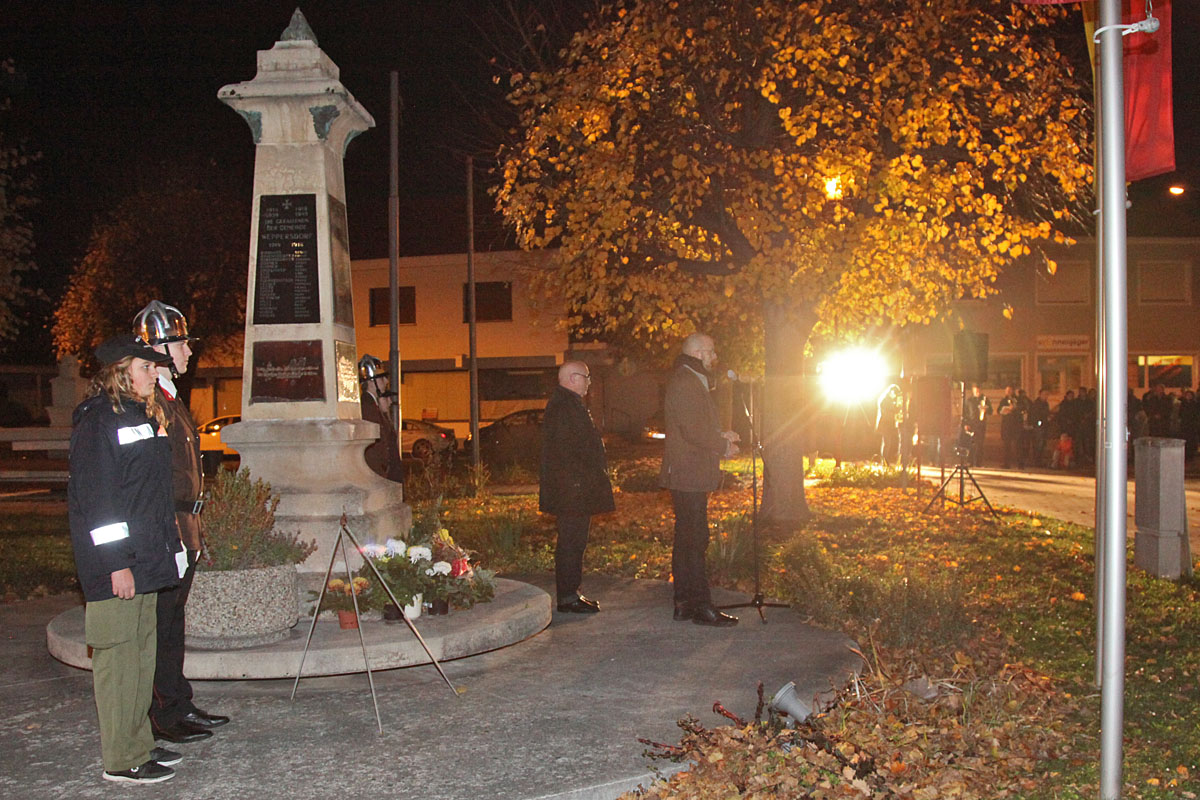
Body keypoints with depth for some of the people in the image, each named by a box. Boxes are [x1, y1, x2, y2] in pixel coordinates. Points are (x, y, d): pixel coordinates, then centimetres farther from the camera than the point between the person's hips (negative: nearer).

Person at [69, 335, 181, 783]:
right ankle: (123, 761, 4)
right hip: (116, 565, -9)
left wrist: (171, 544, 18)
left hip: (145, 560, 9)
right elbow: (95, 497, -17)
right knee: (118, 656, -3)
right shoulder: (98, 421, -12)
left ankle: (138, 745, 24)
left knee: (141, 652, 14)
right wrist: (116, 562, -20)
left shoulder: (143, 417, 17)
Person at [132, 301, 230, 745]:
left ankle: (178, 706, 25)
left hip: (181, 529, 10)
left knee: (173, 622, 16)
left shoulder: (171, 398, 18)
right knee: (160, 626, -1)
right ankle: (163, 714, 7)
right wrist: (171, 535, -22)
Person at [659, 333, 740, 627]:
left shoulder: (694, 381, 21)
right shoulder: (684, 383, -15)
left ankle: (684, 603, 19)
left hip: (689, 475, 11)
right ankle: (701, 606, -4)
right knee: (695, 540, -8)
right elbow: (693, 431, -21)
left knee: (686, 539, 13)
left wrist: (721, 435, 8)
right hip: (688, 475, -11)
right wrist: (723, 446, -8)